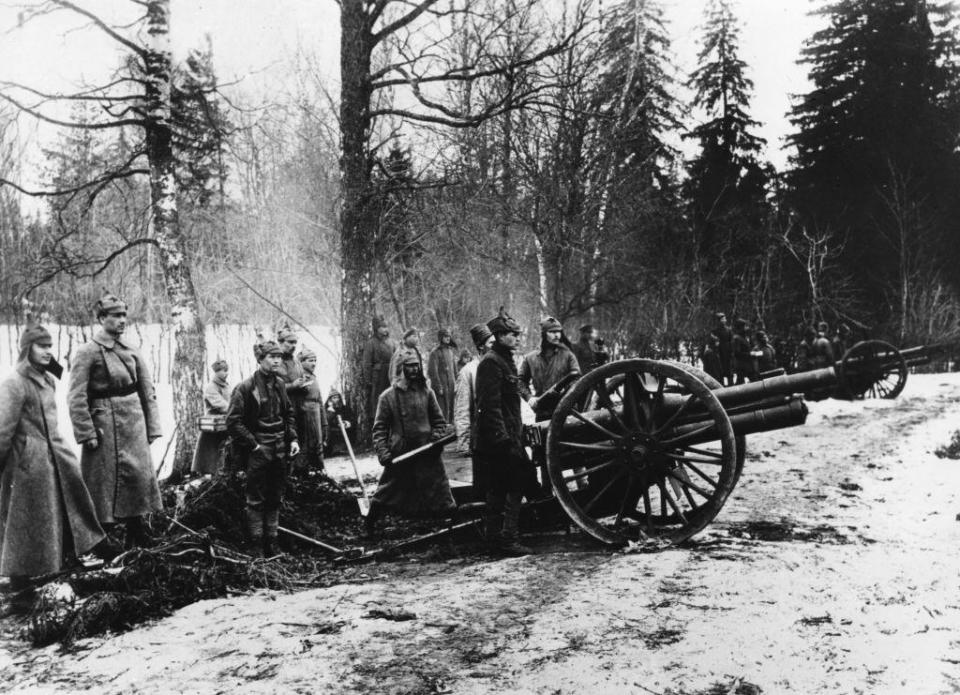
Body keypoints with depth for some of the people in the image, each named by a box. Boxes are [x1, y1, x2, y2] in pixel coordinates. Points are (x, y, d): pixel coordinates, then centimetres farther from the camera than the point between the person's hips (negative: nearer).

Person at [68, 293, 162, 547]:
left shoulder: (132, 352, 9)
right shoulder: (87, 353, -7)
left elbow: (148, 392, 11)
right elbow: (76, 398, -11)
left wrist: (152, 428, 6)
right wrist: (87, 433, -15)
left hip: (135, 427, 5)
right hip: (105, 427, -5)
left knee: (139, 476, 7)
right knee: (104, 481, 1)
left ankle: (137, 535, 19)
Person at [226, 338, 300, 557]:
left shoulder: (280, 384, 8)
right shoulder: (246, 387, -11)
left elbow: (289, 414, 18)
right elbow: (233, 422, -12)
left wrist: (293, 439, 6)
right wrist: (253, 445, -14)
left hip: (280, 451, 6)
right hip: (258, 452, -6)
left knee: (275, 499, 12)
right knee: (256, 500, 3)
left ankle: (272, 544, 23)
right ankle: (256, 547, 12)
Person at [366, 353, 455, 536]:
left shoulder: (427, 392, 6)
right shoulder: (388, 396, -1)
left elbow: (439, 420, 12)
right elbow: (379, 427, -1)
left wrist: (436, 440, -4)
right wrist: (382, 451, -11)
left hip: (427, 455, 2)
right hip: (399, 456, -1)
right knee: (385, 493, 10)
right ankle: (370, 526, 30)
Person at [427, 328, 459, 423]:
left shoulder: (451, 350, 12)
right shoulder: (434, 353, -9)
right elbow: (432, 372, -11)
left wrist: (455, 382, 12)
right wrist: (438, 387, -13)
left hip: (451, 386, 6)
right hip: (441, 386, -6)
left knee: (450, 409, 7)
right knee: (441, 410, -6)